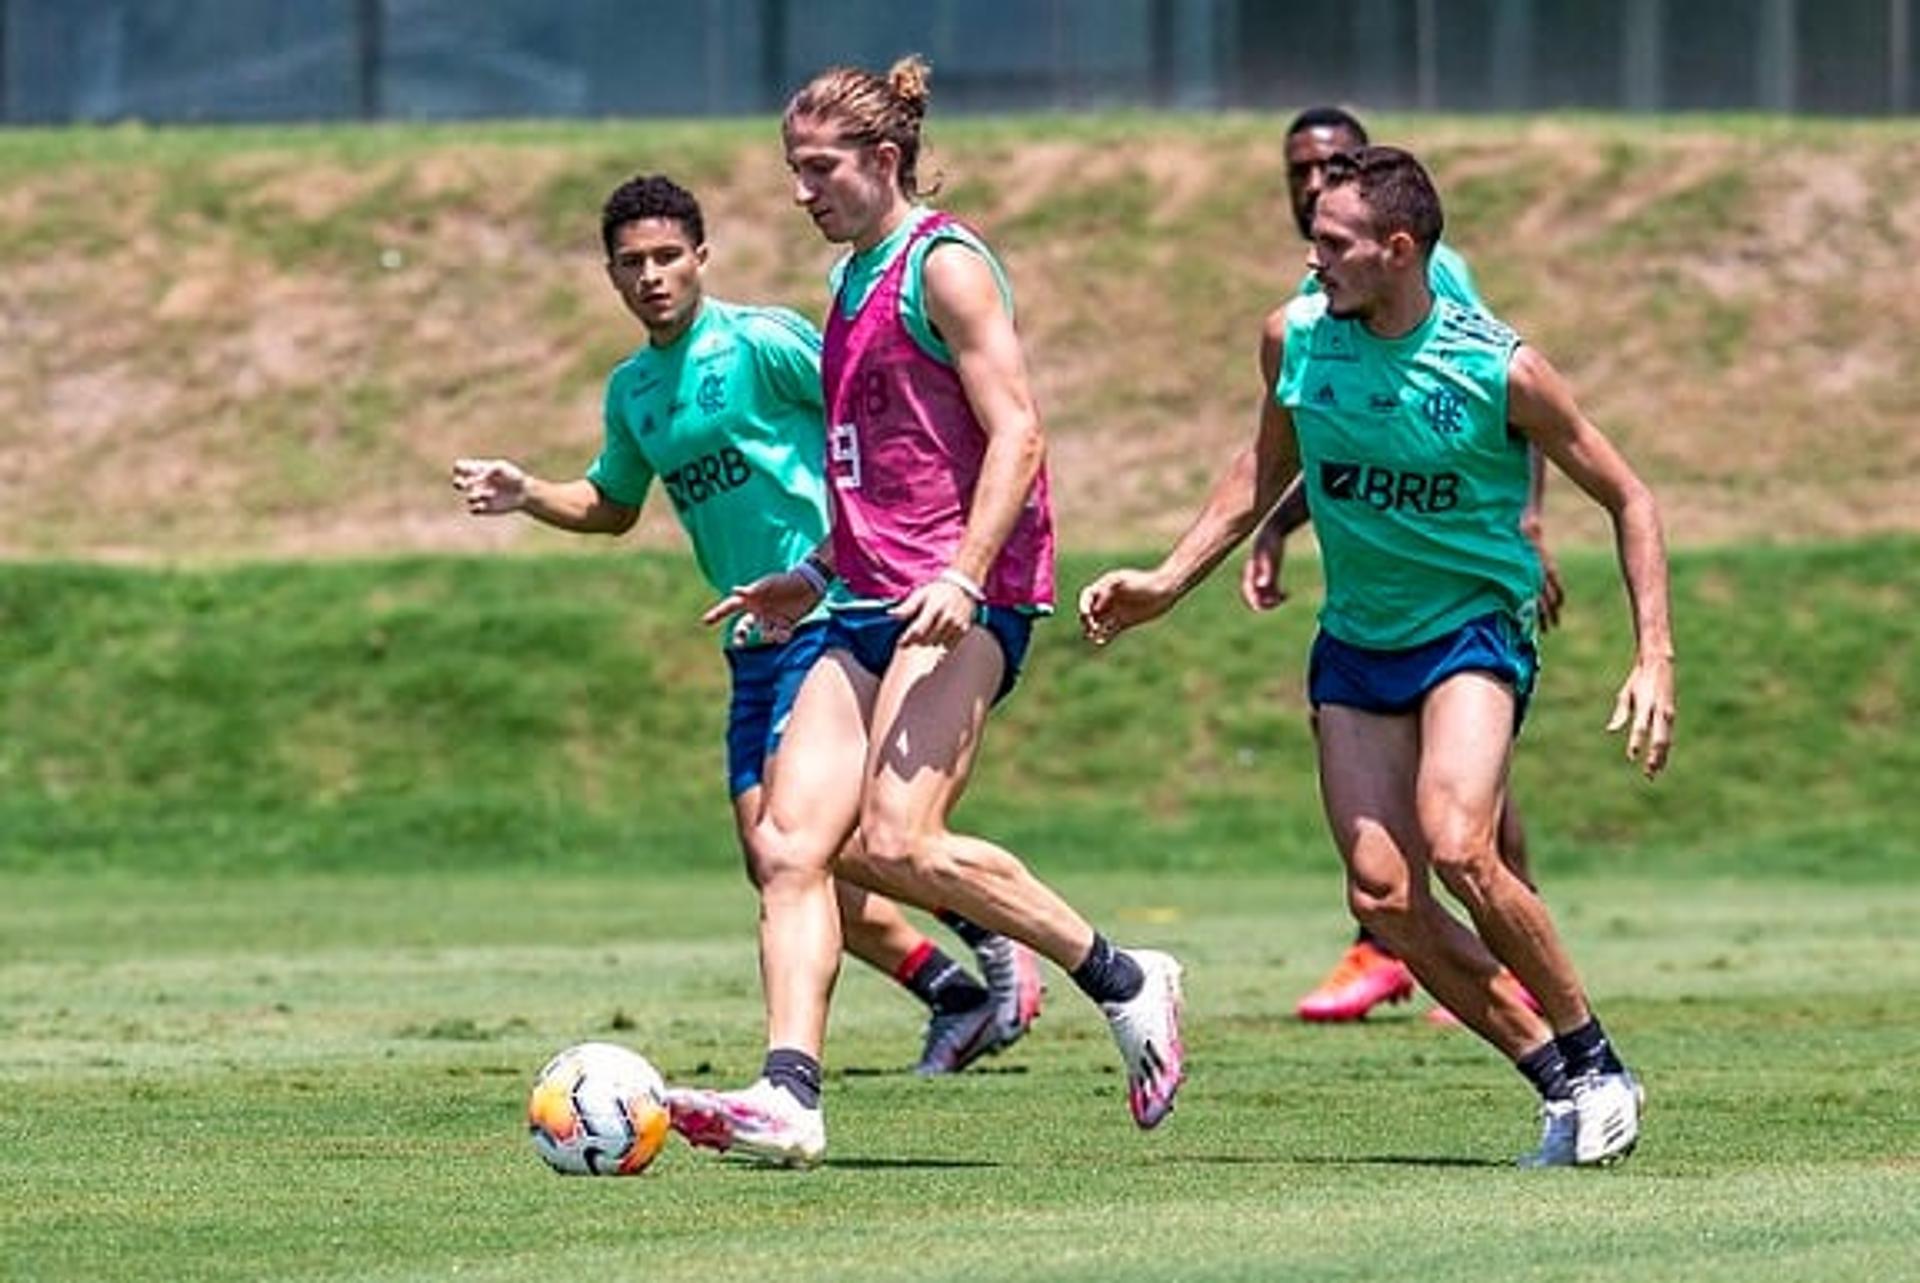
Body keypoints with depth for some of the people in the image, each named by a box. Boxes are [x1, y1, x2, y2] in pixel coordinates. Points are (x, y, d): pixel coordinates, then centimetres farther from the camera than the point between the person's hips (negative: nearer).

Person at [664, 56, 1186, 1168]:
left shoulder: (945, 266, -6)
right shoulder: (856, 281, 22)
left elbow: (1015, 436, -14)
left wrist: (963, 578, -24)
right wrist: (815, 576, 31)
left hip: (964, 601, -9)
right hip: (870, 608, 9)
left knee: (894, 841, -20)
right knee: (792, 844, -7)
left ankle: (1127, 983, -6)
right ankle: (788, 1097, -14)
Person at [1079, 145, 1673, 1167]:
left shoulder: (1499, 371, -17)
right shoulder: (1298, 336, -5)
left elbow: (1627, 498, -7)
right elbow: (1268, 466, 15)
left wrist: (1655, 660, -15)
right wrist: (1167, 583, 8)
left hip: (1475, 630, -5)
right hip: (1354, 648, 5)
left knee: (1457, 849, -27)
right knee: (1382, 896, -8)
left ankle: (1597, 1065, -8)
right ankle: (1559, 1083, 6)